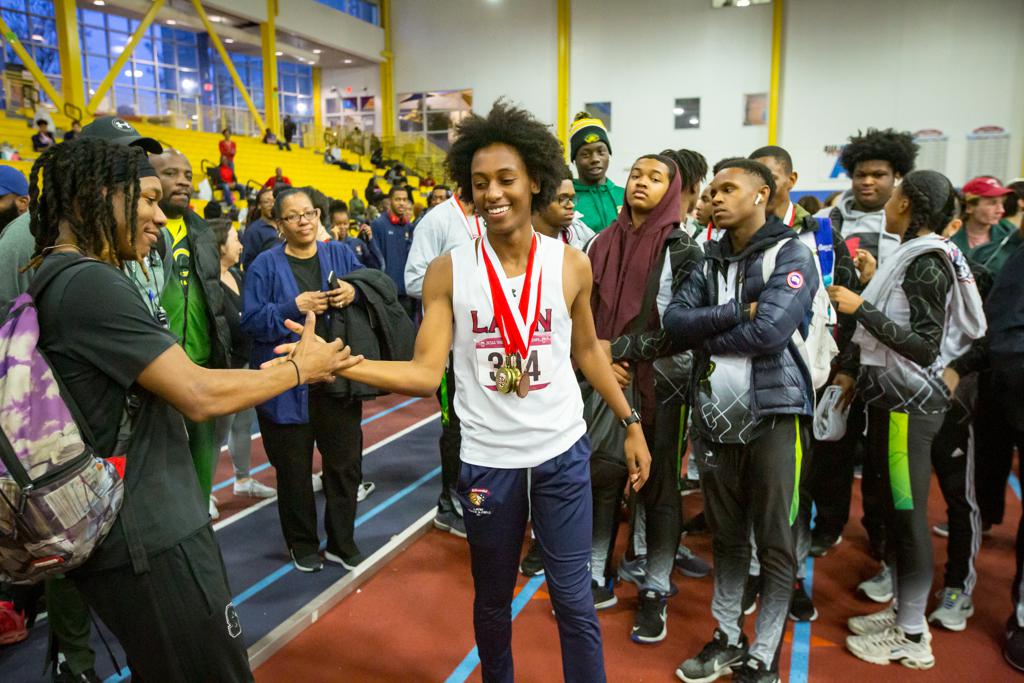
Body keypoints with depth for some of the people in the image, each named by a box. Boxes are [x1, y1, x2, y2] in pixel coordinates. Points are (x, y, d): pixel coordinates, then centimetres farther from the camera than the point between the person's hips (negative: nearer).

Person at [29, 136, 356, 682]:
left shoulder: (51, 278, 11)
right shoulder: (91, 282, -21)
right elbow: (199, 396, -22)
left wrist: (274, 365, 6)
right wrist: (299, 368, -9)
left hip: (124, 530, 10)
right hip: (148, 537, -10)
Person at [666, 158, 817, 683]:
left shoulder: (792, 254, -5)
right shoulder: (712, 261, 12)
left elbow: (768, 332, -20)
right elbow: (674, 321, -3)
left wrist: (705, 336, -6)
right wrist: (736, 312, -15)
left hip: (773, 413, -5)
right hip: (716, 415, 5)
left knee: (774, 543, 6)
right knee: (726, 537, 15)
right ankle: (727, 638, 31)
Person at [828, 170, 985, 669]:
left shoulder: (927, 263, -15)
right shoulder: (910, 256, 11)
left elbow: (924, 346, -19)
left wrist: (861, 308, -21)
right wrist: (854, 368, 18)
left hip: (909, 403, -9)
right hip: (889, 397, 9)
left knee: (908, 515, 0)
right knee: (894, 510, 15)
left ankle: (912, 637, 14)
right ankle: (903, 611, 29)